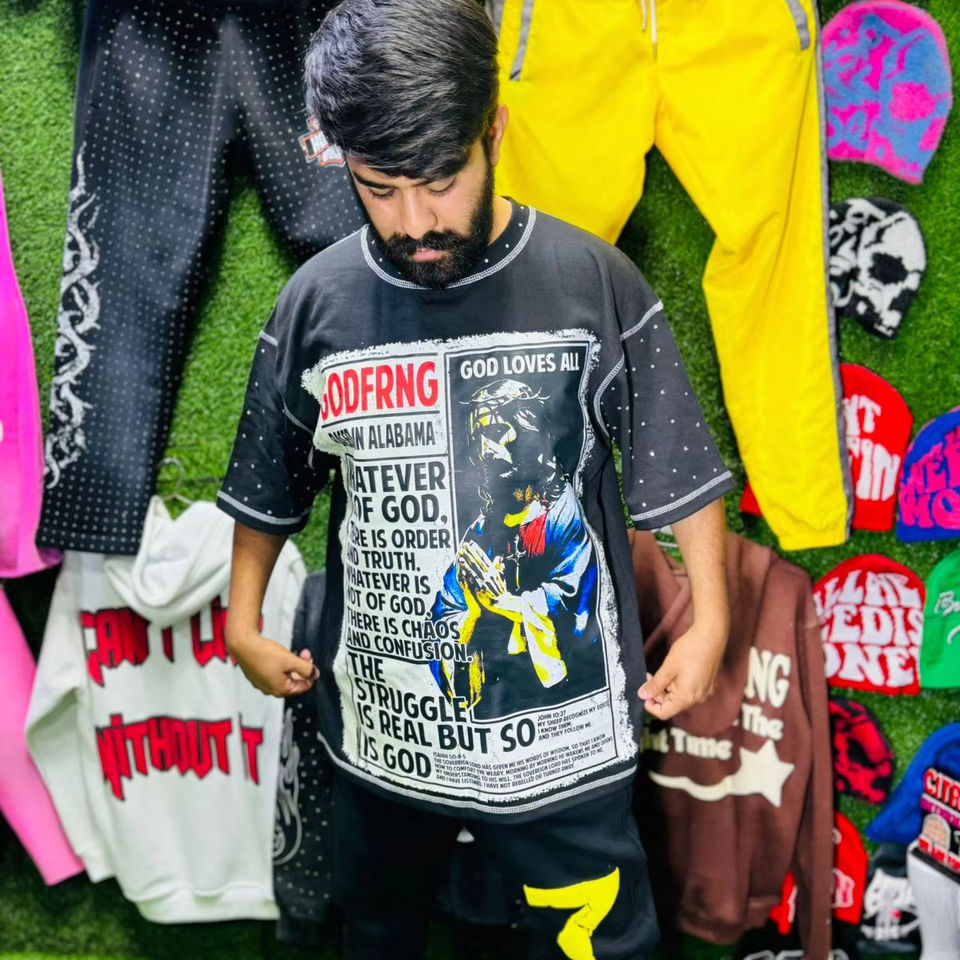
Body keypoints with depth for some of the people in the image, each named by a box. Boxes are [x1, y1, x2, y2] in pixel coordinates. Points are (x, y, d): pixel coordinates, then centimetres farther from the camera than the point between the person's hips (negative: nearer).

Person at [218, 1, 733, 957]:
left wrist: (707, 623, -3)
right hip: (378, 732, 3)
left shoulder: (596, 284, -12)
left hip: (561, 734, -2)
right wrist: (244, 624, 6)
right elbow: (268, 489, 6)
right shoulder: (315, 304, -7)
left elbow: (679, 472, -3)